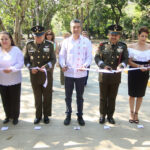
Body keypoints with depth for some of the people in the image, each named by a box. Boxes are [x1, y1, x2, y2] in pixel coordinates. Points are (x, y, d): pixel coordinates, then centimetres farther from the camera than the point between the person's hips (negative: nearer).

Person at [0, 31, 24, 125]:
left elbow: (20, 63, -12)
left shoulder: (16, 50, -6)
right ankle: (8, 116, 33)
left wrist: (11, 69, -28)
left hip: (14, 81, -3)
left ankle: (15, 117, 26)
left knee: (15, 99, 7)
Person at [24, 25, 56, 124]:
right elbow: (26, 59, 6)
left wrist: (46, 66, -21)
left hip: (47, 75, -1)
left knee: (47, 96, 10)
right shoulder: (29, 45, 1)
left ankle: (46, 115, 27)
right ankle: (38, 115, 28)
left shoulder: (49, 45, -3)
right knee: (37, 97, 12)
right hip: (34, 76, 1)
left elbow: (53, 59, -3)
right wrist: (31, 68, -13)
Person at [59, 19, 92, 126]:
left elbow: (89, 57, 0)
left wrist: (85, 65, -19)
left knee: (80, 96, 12)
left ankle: (80, 116, 27)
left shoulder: (86, 41, 0)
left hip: (81, 74, -1)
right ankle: (68, 115, 27)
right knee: (68, 96, 11)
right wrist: (63, 65, -14)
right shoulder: (66, 41, 3)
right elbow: (62, 56, 5)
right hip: (68, 73, 1)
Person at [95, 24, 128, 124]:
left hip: (116, 76, 1)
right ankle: (102, 115, 28)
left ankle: (110, 115, 29)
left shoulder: (123, 46, 2)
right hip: (104, 76, -1)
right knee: (103, 97, 11)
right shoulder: (103, 45, -1)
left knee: (112, 98, 13)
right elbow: (97, 58, -5)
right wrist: (104, 65, -23)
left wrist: (121, 65, -23)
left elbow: (125, 59, -1)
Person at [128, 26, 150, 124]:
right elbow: (129, 61, -7)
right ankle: (132, 113, 26)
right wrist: (138, 66, -22)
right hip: (133, 73, -1)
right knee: (132, 94, 8)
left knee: (140, 95, 11)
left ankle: (136, 113, 28)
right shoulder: (131, 46, -5)